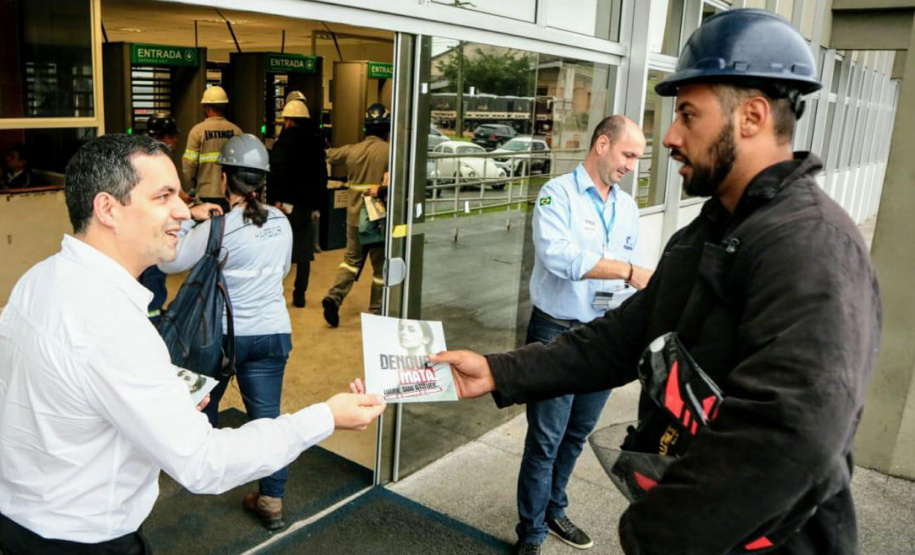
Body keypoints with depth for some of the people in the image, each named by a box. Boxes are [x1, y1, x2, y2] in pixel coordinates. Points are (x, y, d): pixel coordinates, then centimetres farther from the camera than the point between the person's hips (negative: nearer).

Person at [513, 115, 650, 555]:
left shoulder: (628, 207, 9)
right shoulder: (558, 194, -10)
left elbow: (630, 278, 12)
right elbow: (558, 255, -28)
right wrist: (628, 270, -30)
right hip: (557, 333, -6)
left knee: (577, 434, 19)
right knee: (545, 440, 1)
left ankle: (553, 510, 38)